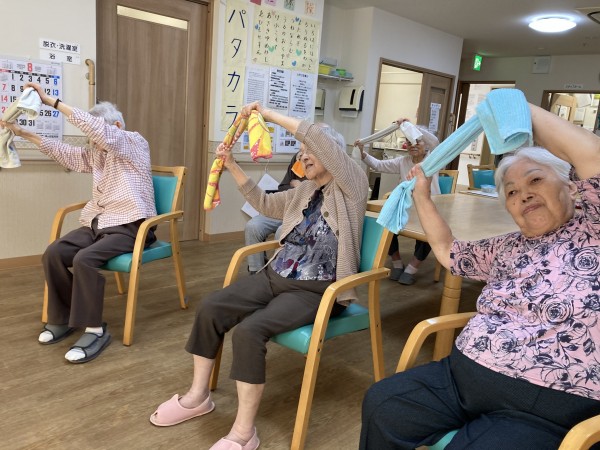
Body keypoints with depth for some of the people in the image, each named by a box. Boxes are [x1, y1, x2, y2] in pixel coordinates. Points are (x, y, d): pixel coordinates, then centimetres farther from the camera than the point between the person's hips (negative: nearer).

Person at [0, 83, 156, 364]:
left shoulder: (135, 143, -6)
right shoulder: (96, 153, 20)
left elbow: (96, 129, -20)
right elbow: (66, 154, 20)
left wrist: (52, 101, -20)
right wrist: (24, 134, 14)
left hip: (129, 226, -8)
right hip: (97, 223, 8)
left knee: (84, 259, -30)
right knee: (53, 253, -12)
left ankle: (95, 330, -19)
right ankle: (64, 317, 5)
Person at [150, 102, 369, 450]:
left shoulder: (352, 186, -4)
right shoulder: (304, 192, 19)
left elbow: (317, 135, -16)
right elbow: (265, 204, 26)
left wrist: (267, 114, -11)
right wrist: (232, 166, 16)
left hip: (315, 291, -7)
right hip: (276, 276, 8)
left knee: (249, 330, -29)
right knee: (211, 308, -9)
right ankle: (198, 396, 9)